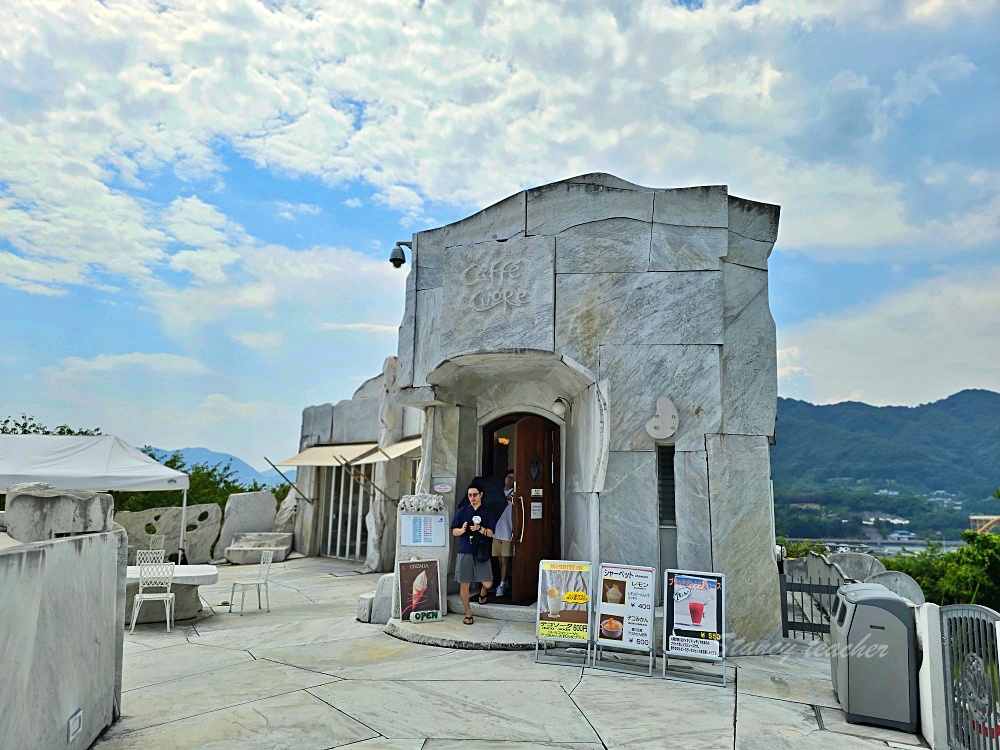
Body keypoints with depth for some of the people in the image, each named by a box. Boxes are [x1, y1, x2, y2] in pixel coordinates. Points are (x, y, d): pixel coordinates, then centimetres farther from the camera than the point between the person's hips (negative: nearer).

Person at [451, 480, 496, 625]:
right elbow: (454, 532, 7)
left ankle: (483, 593, 31)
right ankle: (468, 614, 16)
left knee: (488, 583, -5)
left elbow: (490, 533, 0)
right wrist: (463, 529, -14)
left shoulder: (487, 512, 5)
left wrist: (479, 528, -18)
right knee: (464, 584, 1)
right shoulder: (462, 511, 6)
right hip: (464, 552, 0)